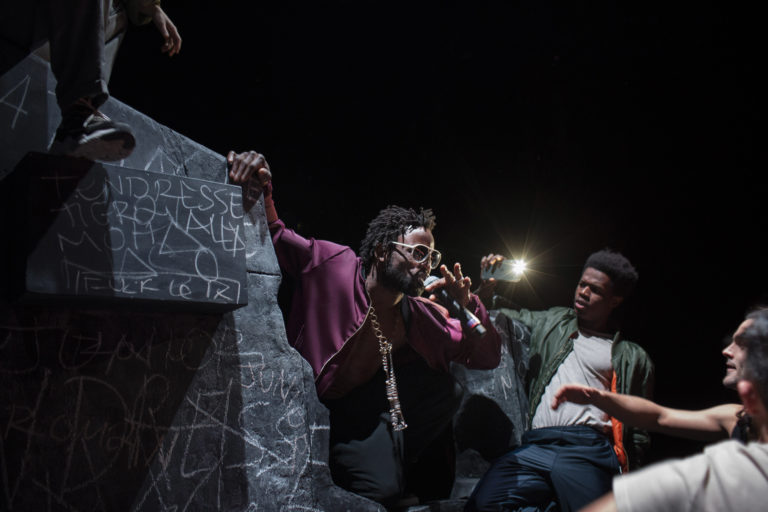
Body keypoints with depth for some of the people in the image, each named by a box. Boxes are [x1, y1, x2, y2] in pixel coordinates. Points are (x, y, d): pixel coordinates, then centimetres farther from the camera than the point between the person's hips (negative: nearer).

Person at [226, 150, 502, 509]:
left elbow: (487, 358, 1)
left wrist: (466, 305, -17)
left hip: (384, 403, 6)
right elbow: (273, 234, -9)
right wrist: (259, 191, -30)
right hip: (332, 410, -5)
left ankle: (398, 465, 2)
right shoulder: (331, 265, -12)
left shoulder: (423, 314, -1)